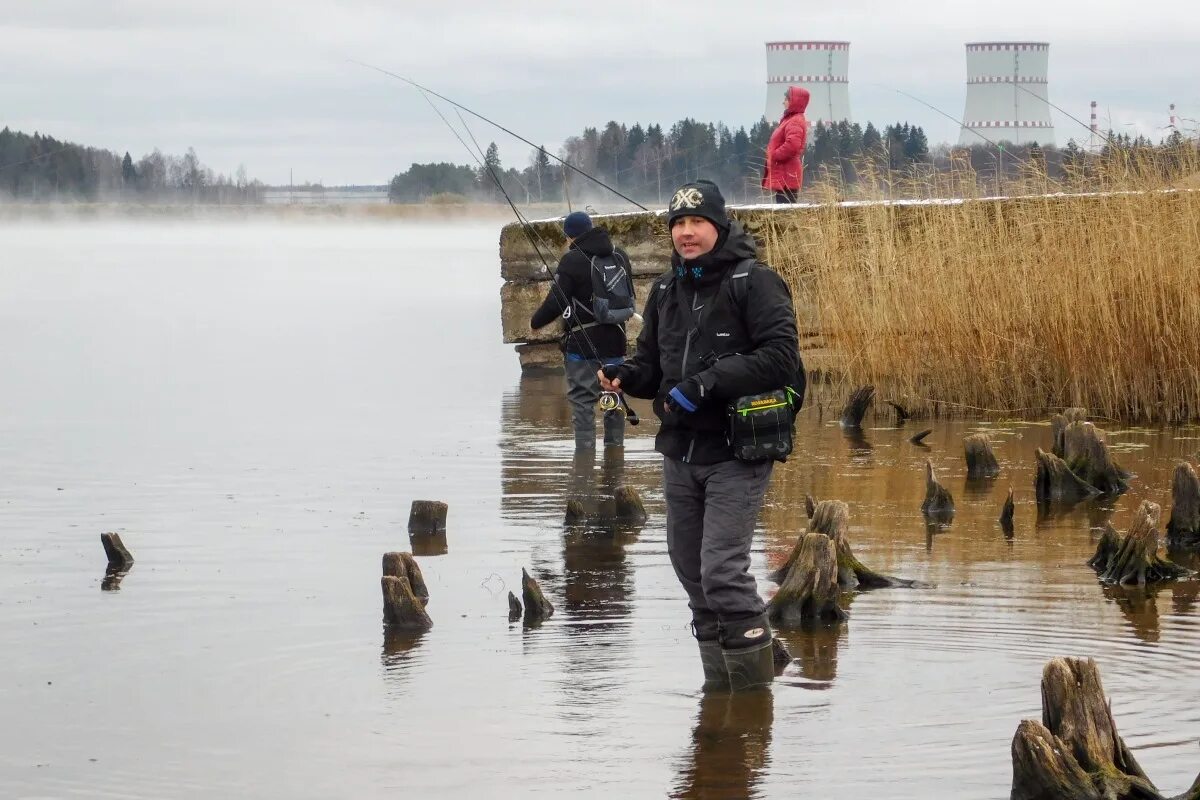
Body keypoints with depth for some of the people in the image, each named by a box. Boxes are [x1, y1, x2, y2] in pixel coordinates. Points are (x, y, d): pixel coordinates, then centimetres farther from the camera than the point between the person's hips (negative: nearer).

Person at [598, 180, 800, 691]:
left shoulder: (754, 283, -9)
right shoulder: (667, 291, 13)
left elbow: (781, 357, -18)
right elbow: (652, 366, 20)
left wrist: (706, 382, -22)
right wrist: (624, 376, -3)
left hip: (736, 455, -7)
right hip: (680, 452, 7)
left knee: (722, 570, -14)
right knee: (692, 573, 10)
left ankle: (754, 685, -4)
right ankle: (719, 686, 20)